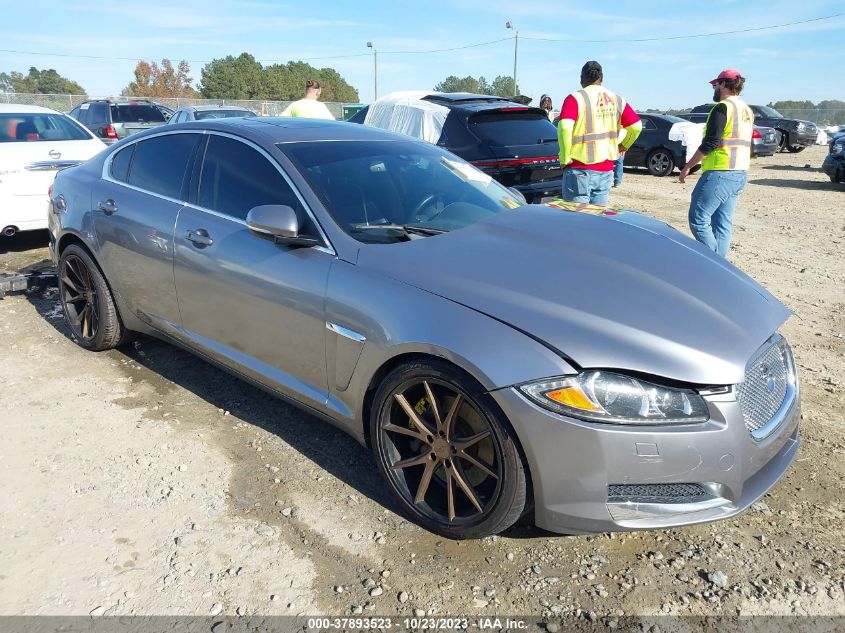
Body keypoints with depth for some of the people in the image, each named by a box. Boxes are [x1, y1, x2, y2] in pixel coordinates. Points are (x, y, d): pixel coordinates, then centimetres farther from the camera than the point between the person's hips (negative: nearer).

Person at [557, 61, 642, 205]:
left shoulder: (575, 99, -6)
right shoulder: (616, 99, 10)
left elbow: (564, 128, -21)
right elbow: (636, 126, 11)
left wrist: (565, 159, -12)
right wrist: (623, 146, 25)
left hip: (580, 169, -5)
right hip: (606, 170, 5)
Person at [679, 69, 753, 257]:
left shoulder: (722, 107, -10)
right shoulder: (747, 110, 18)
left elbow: (710, 143, -17)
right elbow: (743, 143, 22)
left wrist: (687, 167, -10)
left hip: (720, 172, -9)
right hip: (740, 174, 10)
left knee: (698, 220, -6)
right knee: (723, 223, 10)